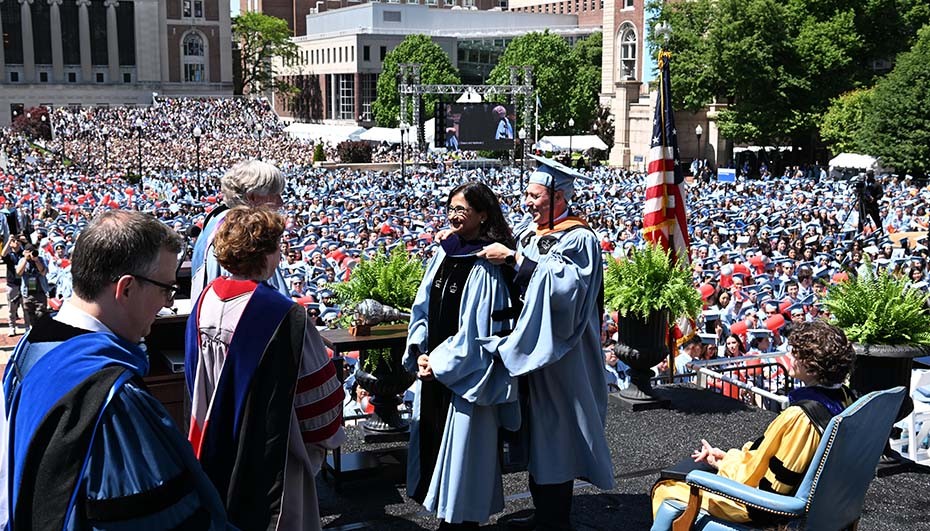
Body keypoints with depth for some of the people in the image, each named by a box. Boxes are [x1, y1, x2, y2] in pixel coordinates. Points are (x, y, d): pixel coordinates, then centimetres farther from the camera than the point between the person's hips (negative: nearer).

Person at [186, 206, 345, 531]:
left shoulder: (205, 299, -6)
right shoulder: (282, 315, -25)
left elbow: (195, 376, 8)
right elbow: (317, 390, -16)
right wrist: (325, 437, 3)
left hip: (216, 444, 6)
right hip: (270, 452, -6)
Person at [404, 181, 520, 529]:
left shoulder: (486, 266, -15)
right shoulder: (444, 254, 6)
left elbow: (478, 327, -18)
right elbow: (422, 307, 10)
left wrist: (440, 362, -15)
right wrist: (420, 353, -2)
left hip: (466, 375, -7)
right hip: (434, 367, 7)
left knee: (462, 445, 3)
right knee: (434, 440, 14)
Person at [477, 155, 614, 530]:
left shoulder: (579, 239, -13)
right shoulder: (528, 230, 8)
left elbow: (561, 283, -28)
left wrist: (513, 258, -26)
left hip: (558, 356, -8)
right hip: (527, 349, 8)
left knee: (555, 433, 2)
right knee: (535, 432, 16)